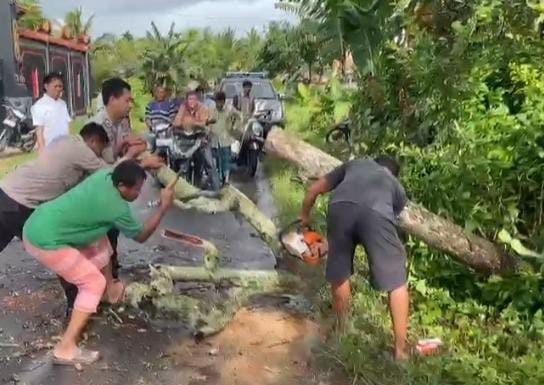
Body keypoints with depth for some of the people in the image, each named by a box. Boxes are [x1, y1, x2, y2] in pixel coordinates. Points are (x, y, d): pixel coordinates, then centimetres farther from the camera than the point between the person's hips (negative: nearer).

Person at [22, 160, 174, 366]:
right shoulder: (117, 208, -18)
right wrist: (164, 206, 1)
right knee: (94, 283, -2)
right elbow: (141, 236, 0)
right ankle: (66, 348, -4)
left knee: (98, 239, 24)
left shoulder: (104, 174, 1)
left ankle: (111, 289, 42)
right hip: (45, 241, -10)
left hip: (36, 225, 10)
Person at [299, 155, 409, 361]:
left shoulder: (355, 164, 41)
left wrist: (304, 218, 55)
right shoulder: (397, 187, 39)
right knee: (397, 282, 14)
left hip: (340, 207, 2)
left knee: (339, 275, 23)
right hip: (376, 212, -1)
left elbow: (314, 189, 40)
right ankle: (400, 350, 16)